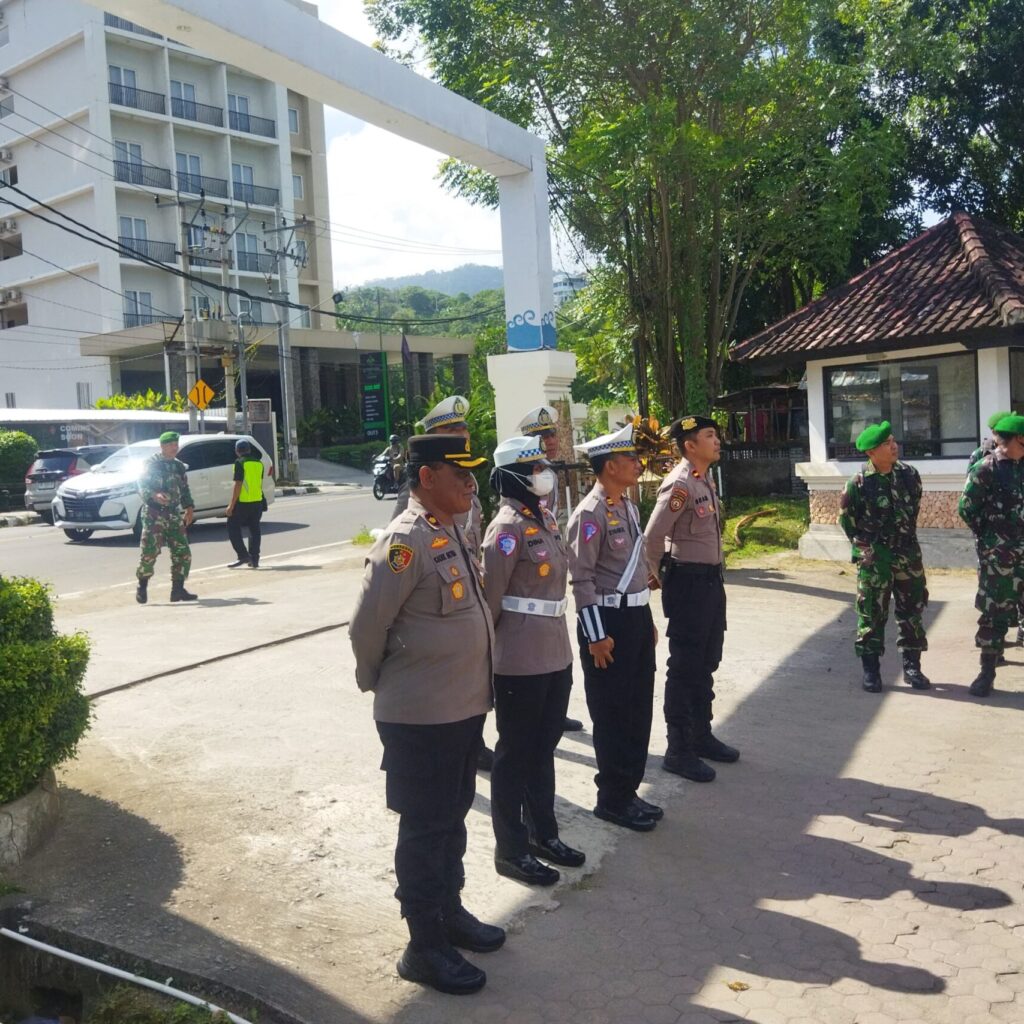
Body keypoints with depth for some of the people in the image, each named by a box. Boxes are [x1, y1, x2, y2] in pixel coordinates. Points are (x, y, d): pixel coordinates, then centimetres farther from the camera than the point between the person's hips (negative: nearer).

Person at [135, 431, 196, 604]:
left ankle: (178, 589, 10)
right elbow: (142, 486, -13)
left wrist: (189, 507, 11)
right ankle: (142, 587, 9)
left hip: (174, 515, 6)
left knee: (183, 553, 1)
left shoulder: (179, 466, 14)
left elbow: (184, 490, 22)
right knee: (149, 552, -9)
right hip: (154, 514, -6)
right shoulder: (151, 463, -5)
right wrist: (154, 495, -31)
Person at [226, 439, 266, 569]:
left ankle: (243, 556, -5)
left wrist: (231, 505, -13)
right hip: (257, 501, 7)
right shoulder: (258, 463, 9)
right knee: (254, 530, 13)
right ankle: (254, 559, 12)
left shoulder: (240, 463, -11)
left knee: (233, 528, 4)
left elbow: (238, 485, -15)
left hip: (243, 502, -7)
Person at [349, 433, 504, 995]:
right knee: (424, 828, 6)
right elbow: (366, 626, -18)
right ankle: (425, 946, 21)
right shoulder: (405, 541, -21)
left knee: (452, 819, 22)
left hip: (463, 707, 8)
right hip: (421, 717, -8)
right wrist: (378, 682, -2)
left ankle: (450, 910, 40)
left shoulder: (452, 531, 8)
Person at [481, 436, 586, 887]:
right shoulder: (508, 528, -17)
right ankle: (511, 850, 19)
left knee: (544, 747, 20)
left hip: (555, 655, 8)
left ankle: (542, 832, 36)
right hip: (520, 662, -8)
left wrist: (557, 642, 17)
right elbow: (489, 596, -16)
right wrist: (486, 653, -10)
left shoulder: (545, 520, 10)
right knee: (515, 754, 5)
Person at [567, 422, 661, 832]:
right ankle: (612, 800, 17)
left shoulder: (628, 507, 12)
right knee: (612, 715, 3)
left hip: (637, 616, 9)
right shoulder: (590, 513, -16)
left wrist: (647, 621, 19)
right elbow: (581, 579, -18)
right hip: (609, 620, -9)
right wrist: (596, 636, -18)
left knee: (638, 709, 15)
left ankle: (628, 790, 29)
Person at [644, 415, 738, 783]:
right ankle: (678, 750, 9)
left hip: (711, 579, 9)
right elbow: (653, 537, -21)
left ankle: (702, 735, 31)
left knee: (706, 663, 18)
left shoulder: (706, 479, 10)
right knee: (685, 667, -1)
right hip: (689, 582, -9)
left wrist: (715, 575, 14)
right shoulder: (679, 484, -20)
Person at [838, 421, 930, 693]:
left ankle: (912, 667, 22)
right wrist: (866, 548, -1)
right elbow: (847, 520, -3)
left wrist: (906, 537, 14)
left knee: (912, 612, 10)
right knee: (872, 615, 3)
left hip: (908, 555, 4)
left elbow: (915, 508, 14)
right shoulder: (859, 484, -13)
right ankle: (870, 670, 13)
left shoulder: (909, 475, -1)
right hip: (874, 558, -4)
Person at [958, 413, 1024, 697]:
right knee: (994, 613, 1)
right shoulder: (984, 469, -9)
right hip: (998, 555, -5)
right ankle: (987, 673, 9)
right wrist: (989, 536, -2)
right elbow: (967, 509, -9)